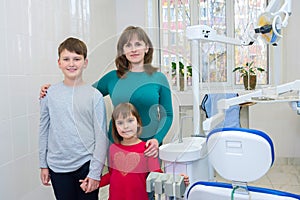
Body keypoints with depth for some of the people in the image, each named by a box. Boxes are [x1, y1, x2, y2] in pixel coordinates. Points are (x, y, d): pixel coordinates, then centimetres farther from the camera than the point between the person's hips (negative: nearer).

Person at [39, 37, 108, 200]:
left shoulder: (95, 96, -7)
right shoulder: (49, 94, 0)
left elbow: (101, 136, -6)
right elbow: (44, 131, 7)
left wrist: (95, 172, -8)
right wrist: (43, 165, 9)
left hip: (86, 165, -2)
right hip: (57, 167, 2)